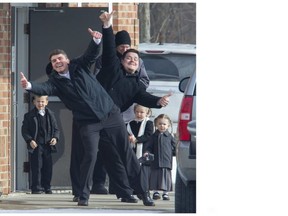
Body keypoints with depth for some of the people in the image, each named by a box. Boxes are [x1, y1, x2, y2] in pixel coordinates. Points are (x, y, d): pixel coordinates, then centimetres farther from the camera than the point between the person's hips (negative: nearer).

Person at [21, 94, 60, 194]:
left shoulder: (50, 114, 9)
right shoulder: (29, 116, -1)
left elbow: (56, 129, 14)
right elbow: (24, 130, -1)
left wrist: (55, 138, -5)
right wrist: (30, 140, -15)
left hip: (48, 145, 3)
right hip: (35, 146, -3)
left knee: (48, 167, 6)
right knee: (37, 167, -5)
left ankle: (47, 187, 15)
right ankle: (36, 188, 1)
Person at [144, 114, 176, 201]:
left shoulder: (169, 137, 5)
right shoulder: (154, 136, 7)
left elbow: (174, 148, 9)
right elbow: (149, 147, 8)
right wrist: (147, 152, -9)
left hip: (166, 161, 0)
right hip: (155, 161, 0)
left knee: (166, 176, 0)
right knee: (155, 176, -1)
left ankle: (165, 193, 7)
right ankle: (155, 192, 7)